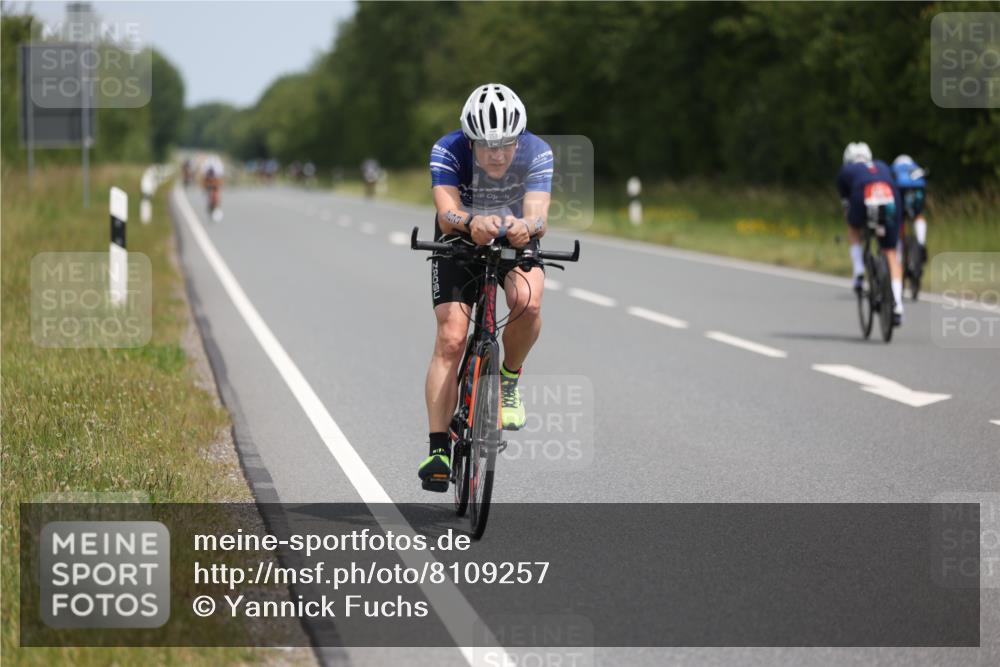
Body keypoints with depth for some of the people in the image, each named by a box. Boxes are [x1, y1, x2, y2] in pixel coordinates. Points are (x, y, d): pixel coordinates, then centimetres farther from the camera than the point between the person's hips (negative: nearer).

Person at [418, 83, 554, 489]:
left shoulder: (537, 154, -27)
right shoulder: (447, 151, -29)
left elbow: (539, 215, -38)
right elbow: (447, 214, -41)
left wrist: (525, 226, -62)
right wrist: (472, 223, -64)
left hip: (516, 243, 1)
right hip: (459, 242, -1)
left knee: (528, 301, -31)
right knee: (450, 339, -17)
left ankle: (509, 379, -3)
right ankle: (439, 448, -16)